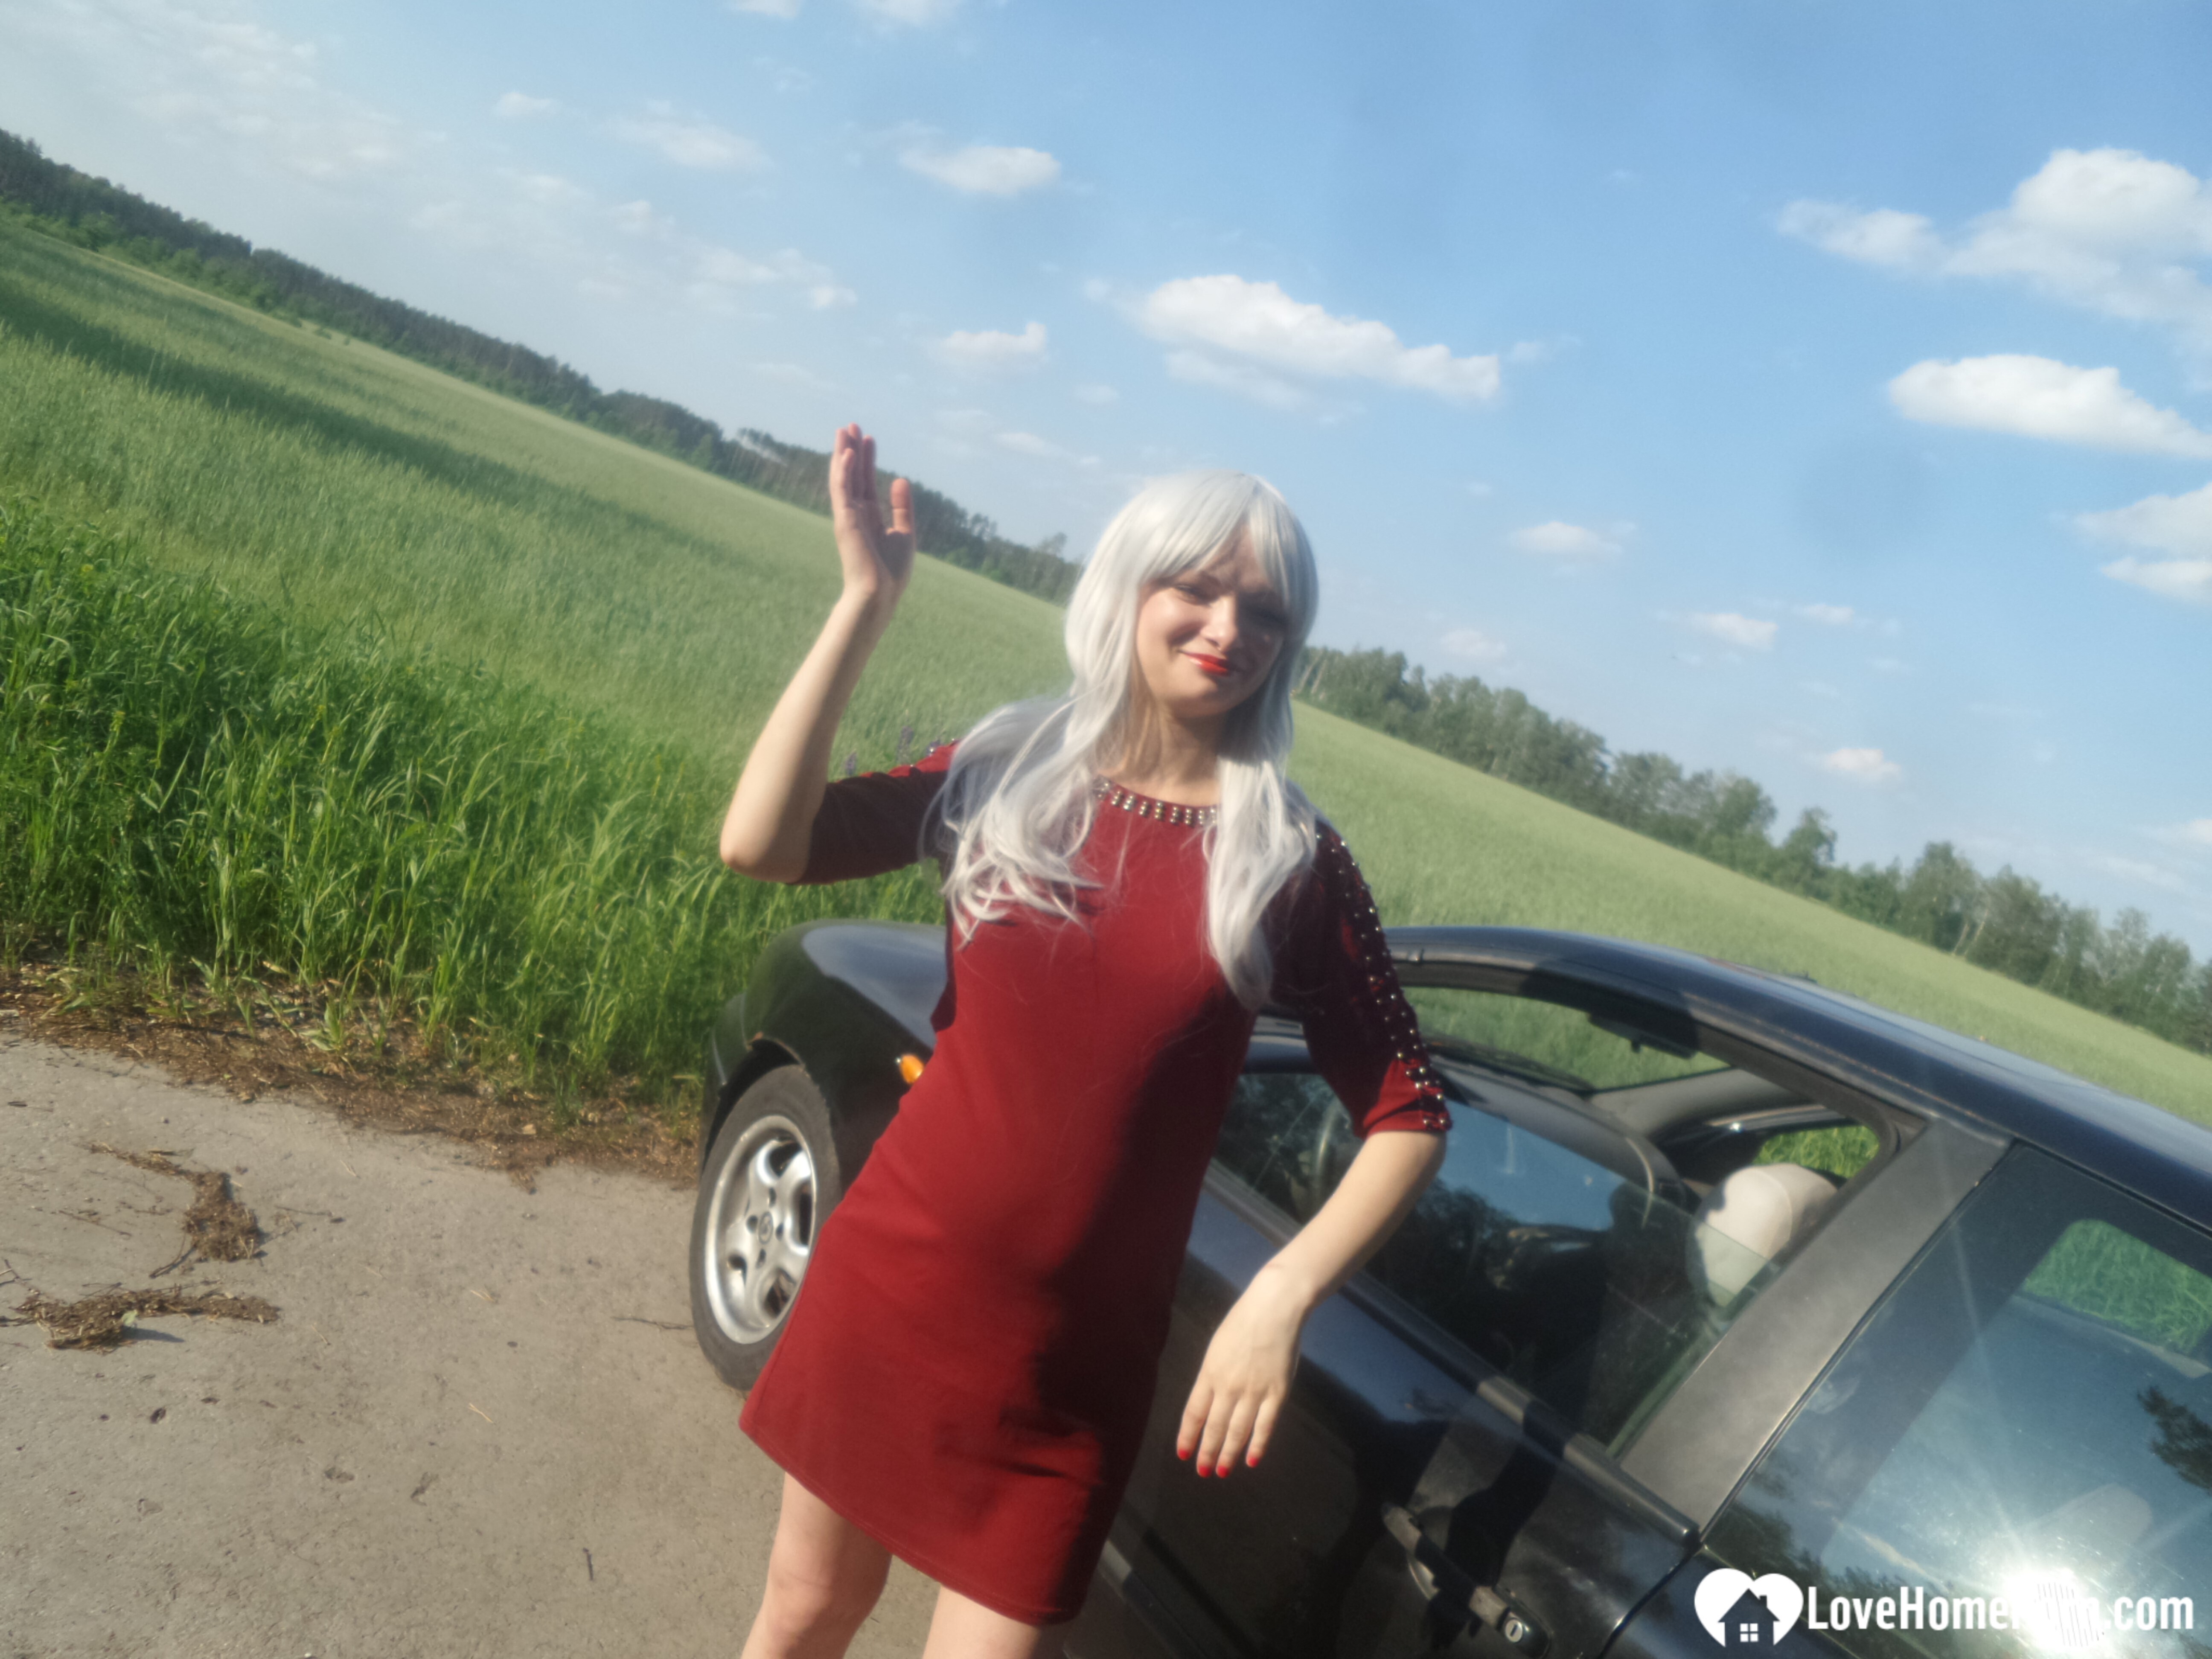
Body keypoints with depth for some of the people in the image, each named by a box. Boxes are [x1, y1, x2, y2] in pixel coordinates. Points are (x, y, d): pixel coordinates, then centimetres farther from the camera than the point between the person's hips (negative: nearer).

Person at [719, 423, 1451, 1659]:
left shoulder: (1291, 861, -7)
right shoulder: (1006, 772, -3)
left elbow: (1410, 1117, -4)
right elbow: (761, 845, -15)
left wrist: (1283, 1295, -18)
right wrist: (868, 599, -17)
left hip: (1065, 1369, -1)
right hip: (887, 1286, 2)